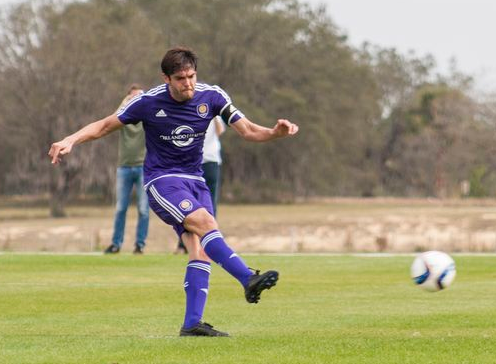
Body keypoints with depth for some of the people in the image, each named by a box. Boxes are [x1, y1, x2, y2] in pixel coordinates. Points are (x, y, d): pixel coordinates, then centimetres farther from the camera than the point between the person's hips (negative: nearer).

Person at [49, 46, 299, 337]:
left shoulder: (212, 96, -4)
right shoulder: (148, 102, -11)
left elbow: (248, 130, -1)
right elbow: (105, 126, -1)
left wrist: (276, 133, -21)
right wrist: (70, 141, -14)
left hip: (194, 180, 4)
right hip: (162, 180, -4)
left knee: (200, 250, -12)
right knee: (205, 224, -29)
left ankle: (192, 324, -15)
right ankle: (249, 280, -33)